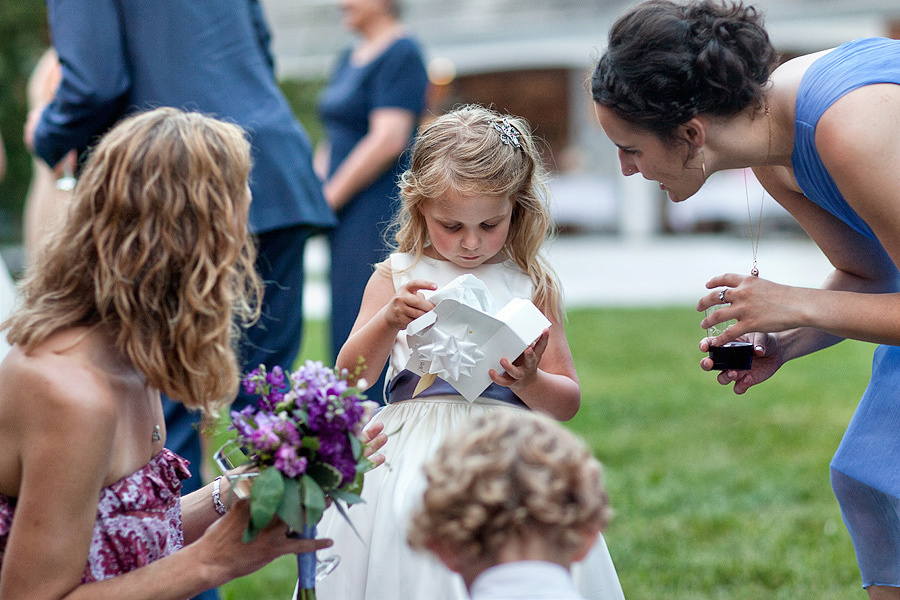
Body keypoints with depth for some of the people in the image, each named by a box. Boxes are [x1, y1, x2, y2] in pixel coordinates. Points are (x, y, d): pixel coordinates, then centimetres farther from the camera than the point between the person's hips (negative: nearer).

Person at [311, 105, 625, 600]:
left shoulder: (532, 285, 7)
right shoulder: (396, 279, 7)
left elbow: (567, 401, 8)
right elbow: (350, 377, 0)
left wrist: (529, 382, -14)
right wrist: (390, 320, -17)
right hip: (413, 460, 0)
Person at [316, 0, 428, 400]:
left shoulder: (401, 53, -10)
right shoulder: (350, 58, 19)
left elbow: (389, 140, -19)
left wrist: (329, 198, -15)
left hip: (379, 212, -9)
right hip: (349, 217, 9)